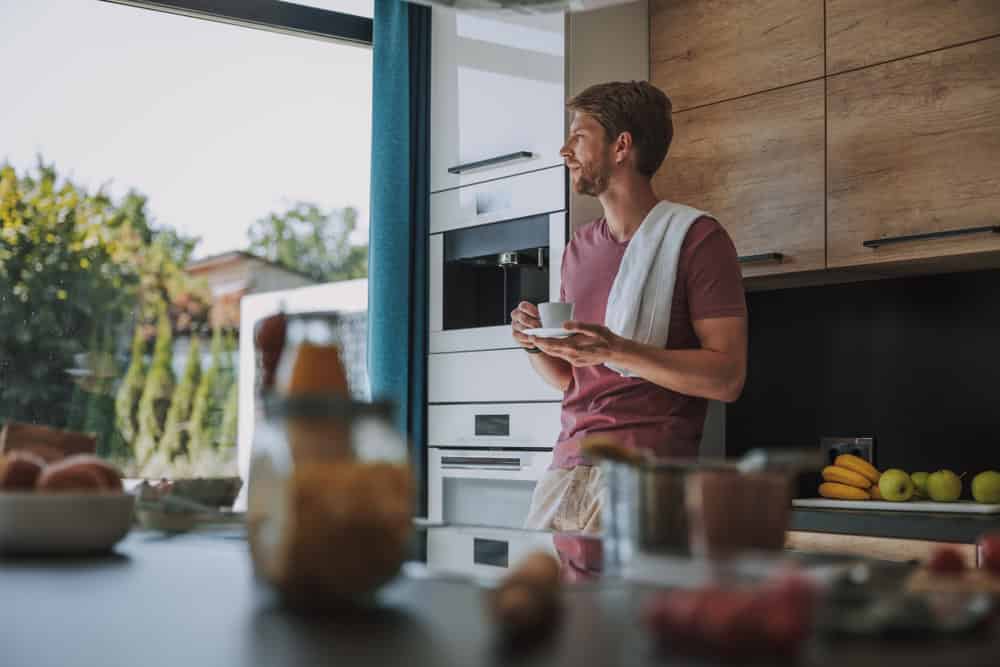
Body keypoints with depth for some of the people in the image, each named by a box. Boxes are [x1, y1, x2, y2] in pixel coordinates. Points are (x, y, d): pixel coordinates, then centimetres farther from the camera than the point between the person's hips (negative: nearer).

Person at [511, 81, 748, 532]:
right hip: (567, 465, 6)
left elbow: (727, 377, -11)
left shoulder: (696, 238, -3)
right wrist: (536, 343, 1)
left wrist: (614, 350, -21)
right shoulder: (580, 248, 17)